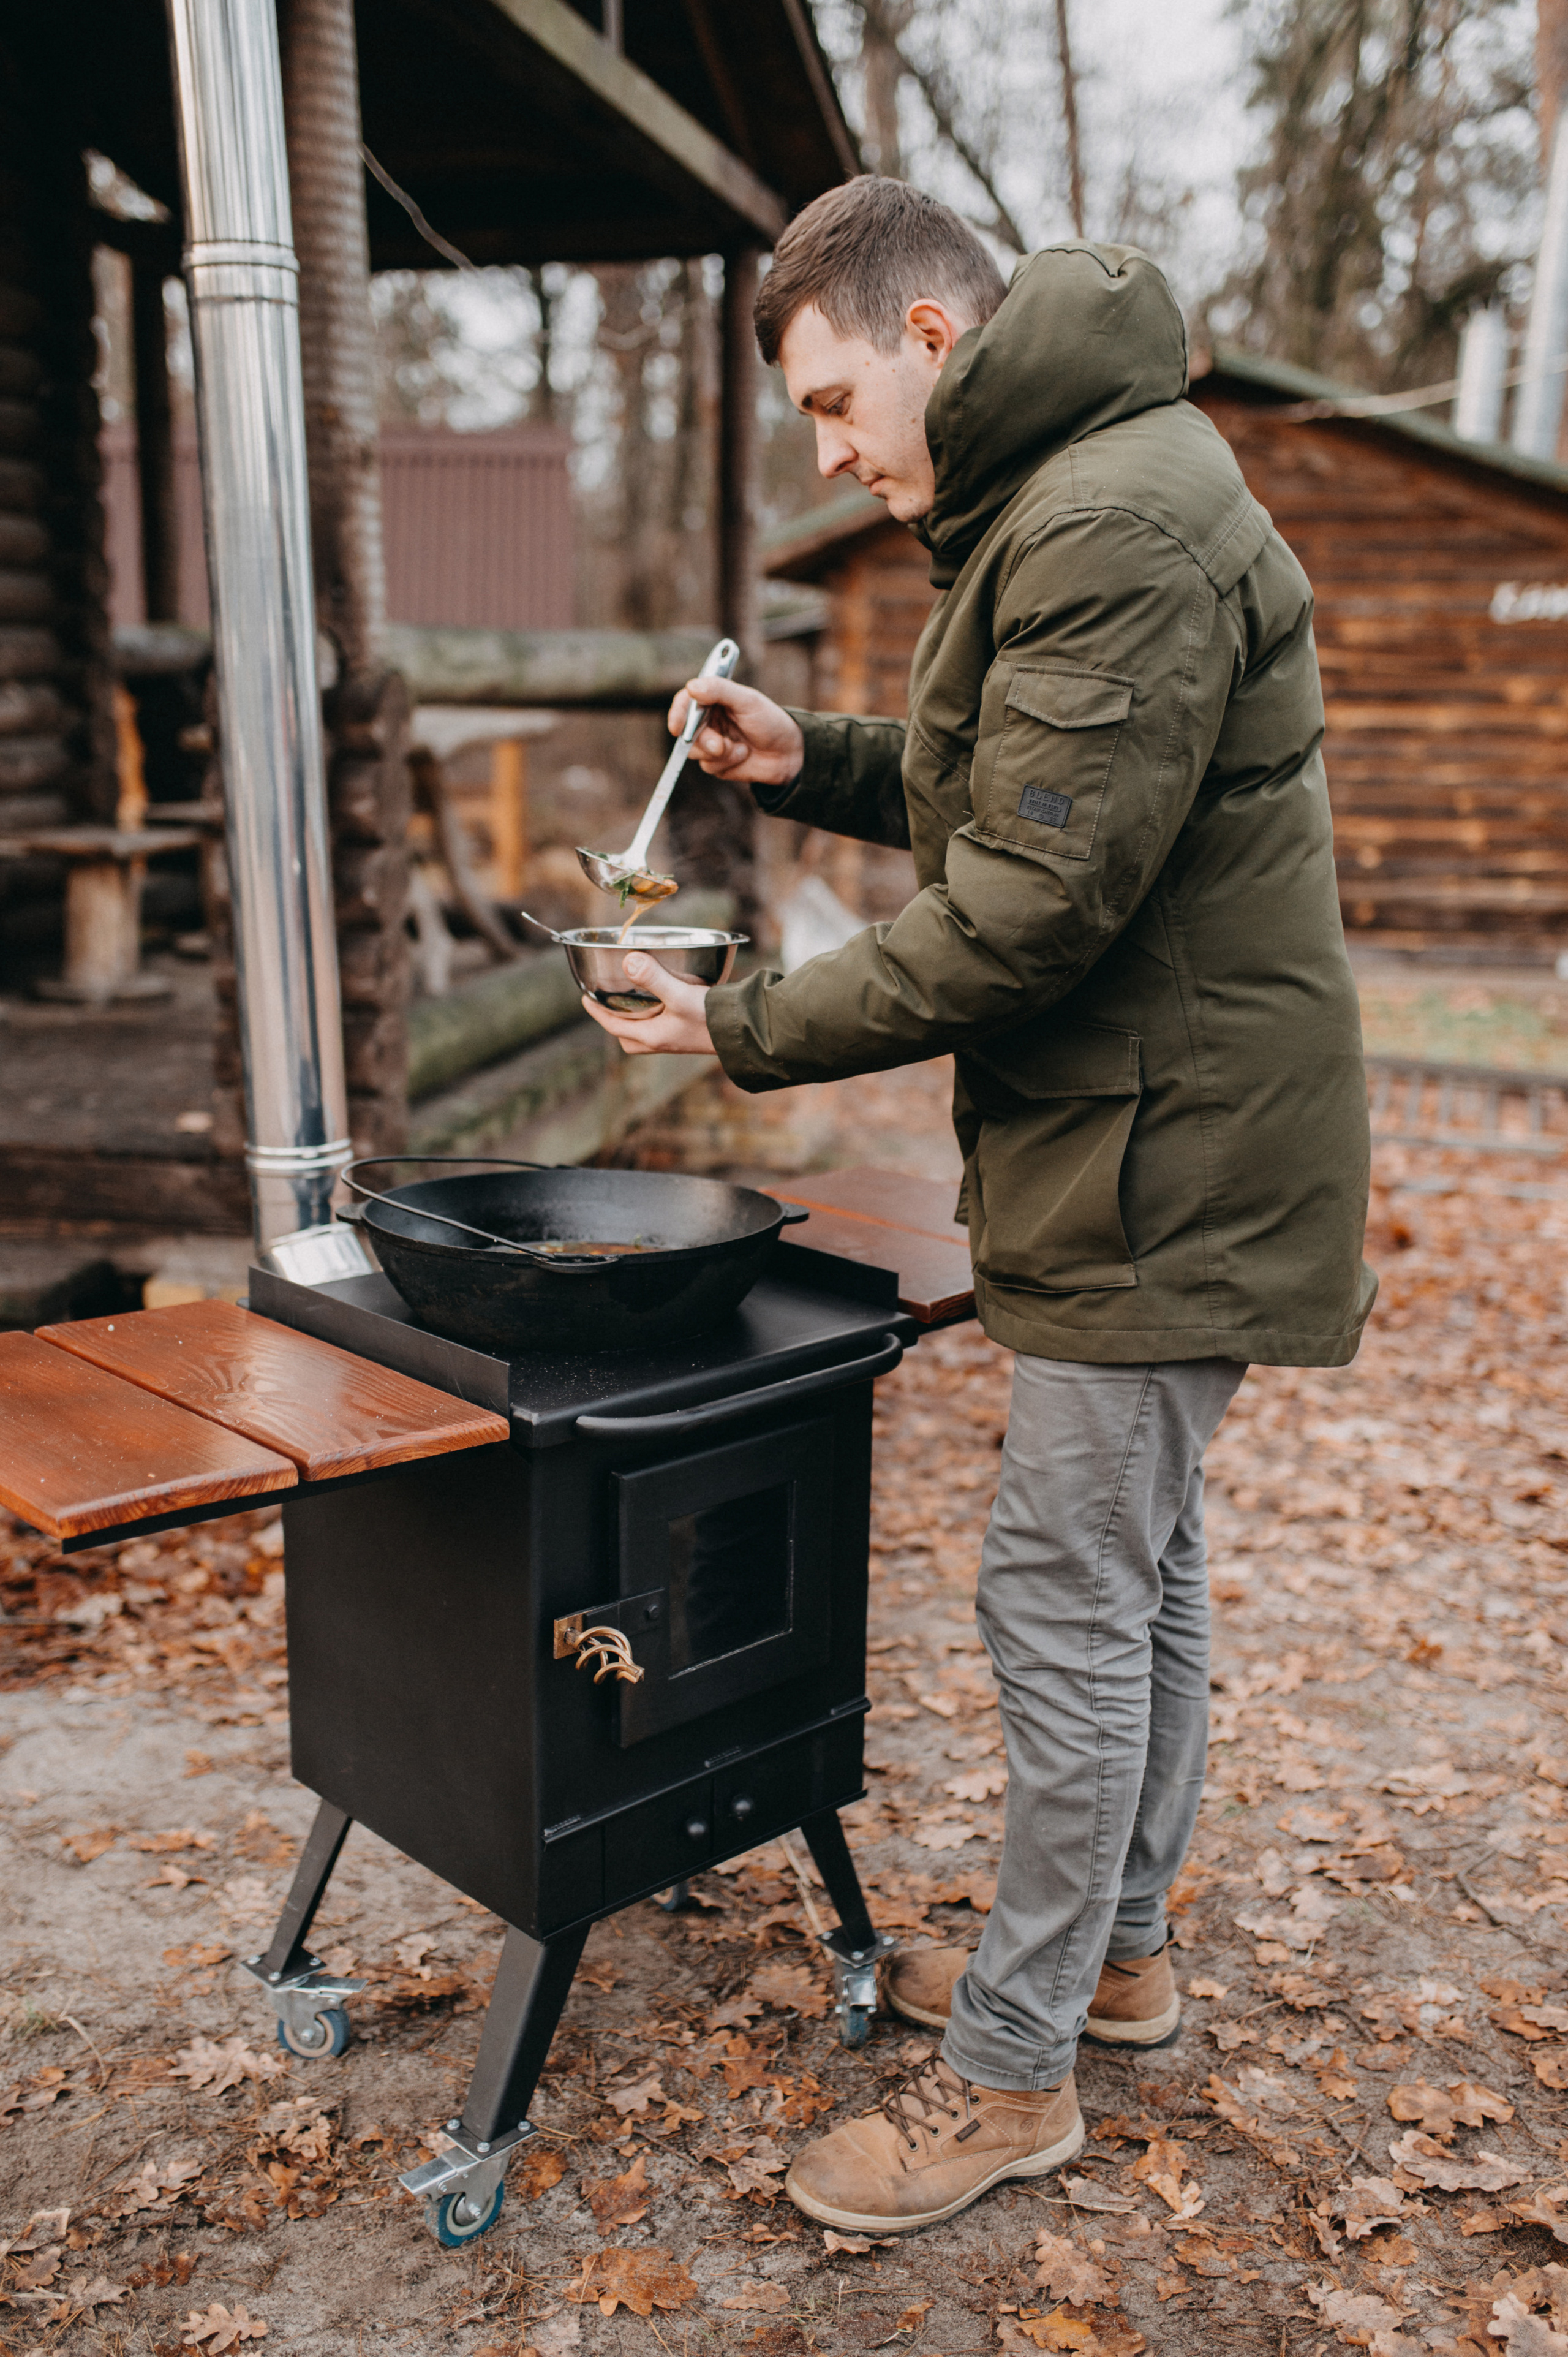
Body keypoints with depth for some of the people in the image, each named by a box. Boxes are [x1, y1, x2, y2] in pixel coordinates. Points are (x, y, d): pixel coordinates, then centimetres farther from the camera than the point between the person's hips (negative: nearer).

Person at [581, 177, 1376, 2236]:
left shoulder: (1118, 524, -20)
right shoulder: (1056, 504, 16)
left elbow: (1031, 914, -24)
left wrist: (753, 1030, -14)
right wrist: (815, 761, 7)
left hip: (1163, 1159, -10)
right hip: (1155, 1143, 11)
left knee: (1070, 1598, -1)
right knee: (1140, 1565, 18)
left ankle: (1012, 2074, 16)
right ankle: (1112, 1949, 36)